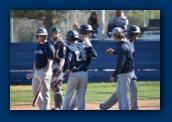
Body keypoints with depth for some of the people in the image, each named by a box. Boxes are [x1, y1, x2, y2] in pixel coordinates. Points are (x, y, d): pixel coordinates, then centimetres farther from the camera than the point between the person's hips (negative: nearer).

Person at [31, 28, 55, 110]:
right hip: (37, 71, 9)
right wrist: (33, 71, 18)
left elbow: (50, 61, -16)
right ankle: (42, 107, 23)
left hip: (45, 71, -9)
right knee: (34, 91, 13)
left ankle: (45, 109, -4)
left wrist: (46, 73, -22)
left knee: (45, 93, -6)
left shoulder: (48, 46, -10)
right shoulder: (38, 46, 16)